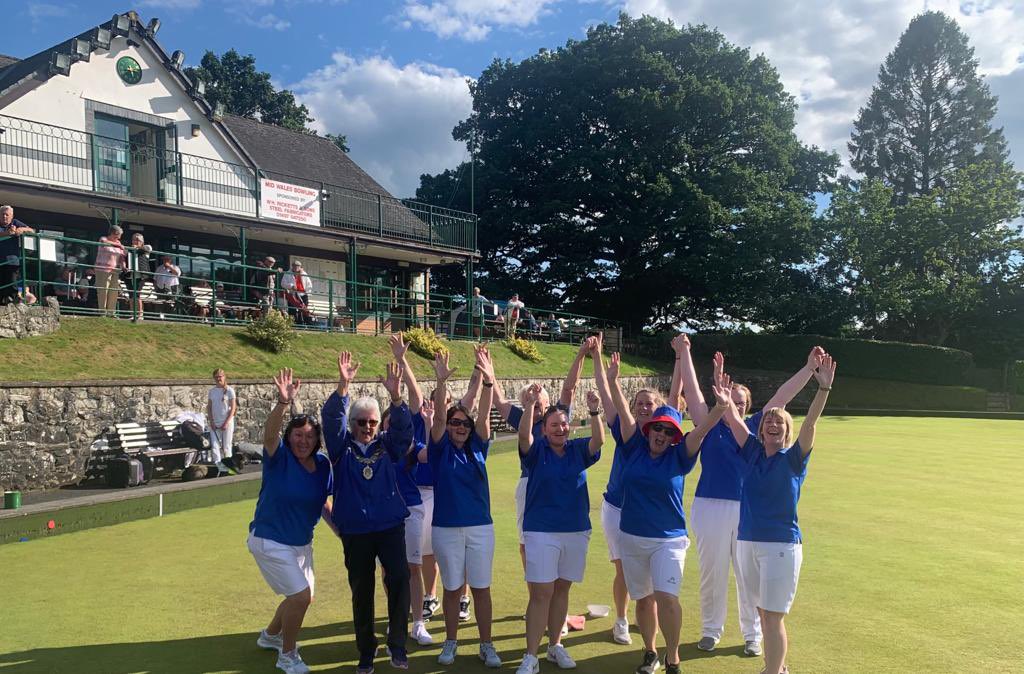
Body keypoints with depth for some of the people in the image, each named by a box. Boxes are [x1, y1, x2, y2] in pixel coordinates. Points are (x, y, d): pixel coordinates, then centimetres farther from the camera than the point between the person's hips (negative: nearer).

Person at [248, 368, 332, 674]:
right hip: (270, 541, -6)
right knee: (301, 595, -13)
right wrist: (284, 402, -56)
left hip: (302, 542, 6)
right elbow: (269, 434, -41)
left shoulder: (322, 464, -6)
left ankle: (270, 635, 47)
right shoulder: (279, 457, -19)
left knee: (302, 598, 18)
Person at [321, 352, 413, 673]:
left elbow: (404, 429, -14)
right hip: (355, 532, 0)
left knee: (399, 578, -18)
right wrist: (343, 387, -31)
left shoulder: (387, 445, 4)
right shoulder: (342, 446, 1)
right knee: (361, 592, 9)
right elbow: (331, 419, -15)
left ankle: (397, 643, -3)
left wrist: (396, 397, -32)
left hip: (390, 526, 0)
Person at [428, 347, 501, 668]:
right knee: (452, 589, 10)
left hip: (480, 527, 2)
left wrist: (489, 381, -25)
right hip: (446, 529, -1)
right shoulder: (440, 449, -2)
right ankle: (451, 642, 27)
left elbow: (484, 415, -10)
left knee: (481, 588, 7)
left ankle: (486, 645, 19)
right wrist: (441, 381, -30)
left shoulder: (477, 448, 3)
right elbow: (439, 416, -17)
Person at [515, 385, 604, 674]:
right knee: (541, 593, -4)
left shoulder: (578, 450, 2)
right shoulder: (536, 450, -4)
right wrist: (530, 405, -40)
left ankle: (555, 645, 28)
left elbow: (599, 440, -15)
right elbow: (524, 435, -23)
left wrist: (594, 412, -32)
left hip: (577, 531, 3)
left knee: (562, 589, 14)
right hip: (541, 532, -3)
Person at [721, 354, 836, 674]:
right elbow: (733, 417, 4)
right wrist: (724, 390, -4)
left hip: (781, 545, -5)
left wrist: (824, 388, -32)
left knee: (773, 617, -3)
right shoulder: (752, 451, 6)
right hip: (747, 542, 5)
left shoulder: (793, 458, -6)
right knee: (763, 613, 16)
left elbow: (810, 423, -20)